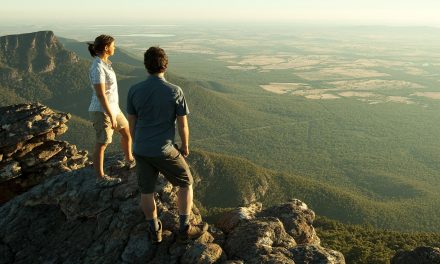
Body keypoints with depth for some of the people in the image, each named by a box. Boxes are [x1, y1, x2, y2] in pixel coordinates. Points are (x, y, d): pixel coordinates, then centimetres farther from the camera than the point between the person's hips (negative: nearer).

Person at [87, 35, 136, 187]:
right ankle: (101, 179, 18)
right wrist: (111, 117, -21)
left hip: (113, 107, 9)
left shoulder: (104, 63, 5)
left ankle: (129, 161, 42)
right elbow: (101, 95, -25)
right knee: (101, 145, 4)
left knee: (127, 132, 21)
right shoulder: (97, 68, -24)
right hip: (102, 112, -9)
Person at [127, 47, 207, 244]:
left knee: (146, 191, 19)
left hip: (141, 150, 4)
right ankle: (185, 230, 21)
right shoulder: (175, 92, -15)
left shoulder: (134, 91, -6)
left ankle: (155, 231, 33)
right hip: (164, 151, -3)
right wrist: (185, 147, 9)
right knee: (186, 184, 17)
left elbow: (132, 123, 3)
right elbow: (183, 125, -9)